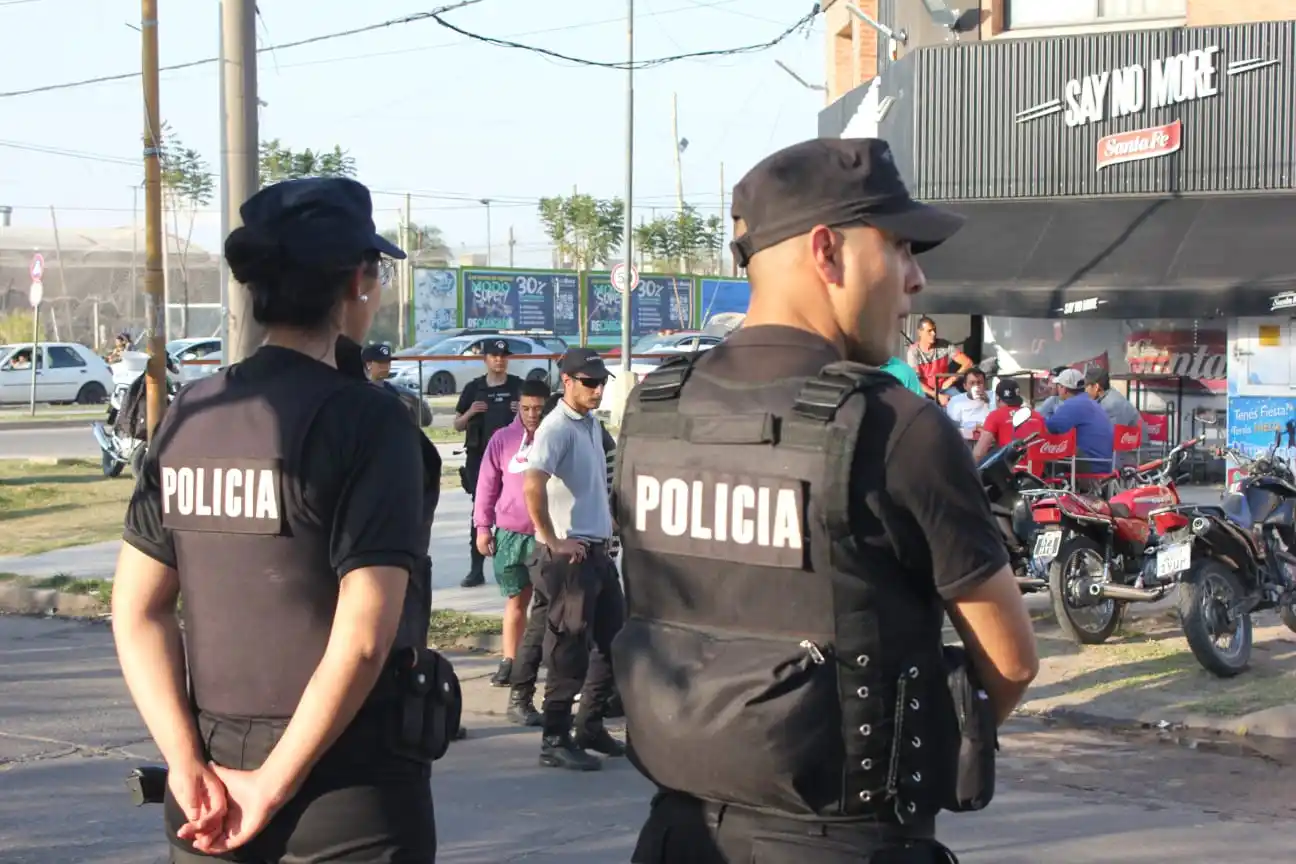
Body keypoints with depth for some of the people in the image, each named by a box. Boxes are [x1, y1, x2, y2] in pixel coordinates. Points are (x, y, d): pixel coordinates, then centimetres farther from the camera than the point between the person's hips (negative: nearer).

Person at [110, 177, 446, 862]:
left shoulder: (189, 415, 5)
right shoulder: (365, 420, -14)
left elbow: (138, 612, 3)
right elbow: (363, 640, -21)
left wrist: (189, 767, -2)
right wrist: (273, 787, -14)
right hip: (347, 796, -5)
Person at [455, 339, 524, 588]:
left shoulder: (518, 387, 6)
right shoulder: (474, 388, 9)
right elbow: (458, 425, 12)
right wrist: (470, 413, -9)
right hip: (479, 457, 1)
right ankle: (476, 569, 3)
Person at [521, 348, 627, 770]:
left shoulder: (593, 424, 14)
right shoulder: (557, 427, -15)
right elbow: (532, 485, -28)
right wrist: (552, 540, -23)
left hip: (598, 550, 9)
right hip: (569, 555, -9)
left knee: (615, 639, 15)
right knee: (570, 650, -6)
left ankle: (590, 725, 26)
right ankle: (555, 740, 2)